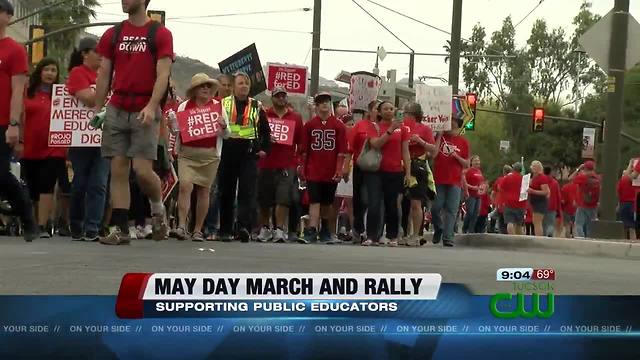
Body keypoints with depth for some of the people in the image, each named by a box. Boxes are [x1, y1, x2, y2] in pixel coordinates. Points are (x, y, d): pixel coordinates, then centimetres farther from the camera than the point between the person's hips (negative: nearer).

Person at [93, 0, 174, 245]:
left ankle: (158, 209, 18)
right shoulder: (113, 34, 12)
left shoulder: (160, 34, 0)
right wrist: (97, 110, 6)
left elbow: (163, 74, -8)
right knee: (118, 170, 0)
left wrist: (151, 107, -21)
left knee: (142, 170, -11)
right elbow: (104, 75, 13)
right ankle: (118, 229, 2)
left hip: (145, 113, -4)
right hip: (116, 111, 4)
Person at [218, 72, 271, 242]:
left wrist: (264, 149, 10)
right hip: (227, 152, 0)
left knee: (247, 191, -12)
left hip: (249, 153, 0)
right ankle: (225, 230, 13)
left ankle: (244, 227, -21)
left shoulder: (257, 107, 12)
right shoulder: (223, 104, 8)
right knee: (226, 192, 5)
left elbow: (265, 131, 18)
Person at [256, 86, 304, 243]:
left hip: (287, 165, -1)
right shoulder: (264, 115, 8)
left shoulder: (296, 118, 11)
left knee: (284, 198, -12)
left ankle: (279, 230, -10)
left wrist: (299, 161, 10)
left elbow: (301, 142, 14)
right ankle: (265, 229, 20)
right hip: (266, 164, 1)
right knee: (265, 200, 6)